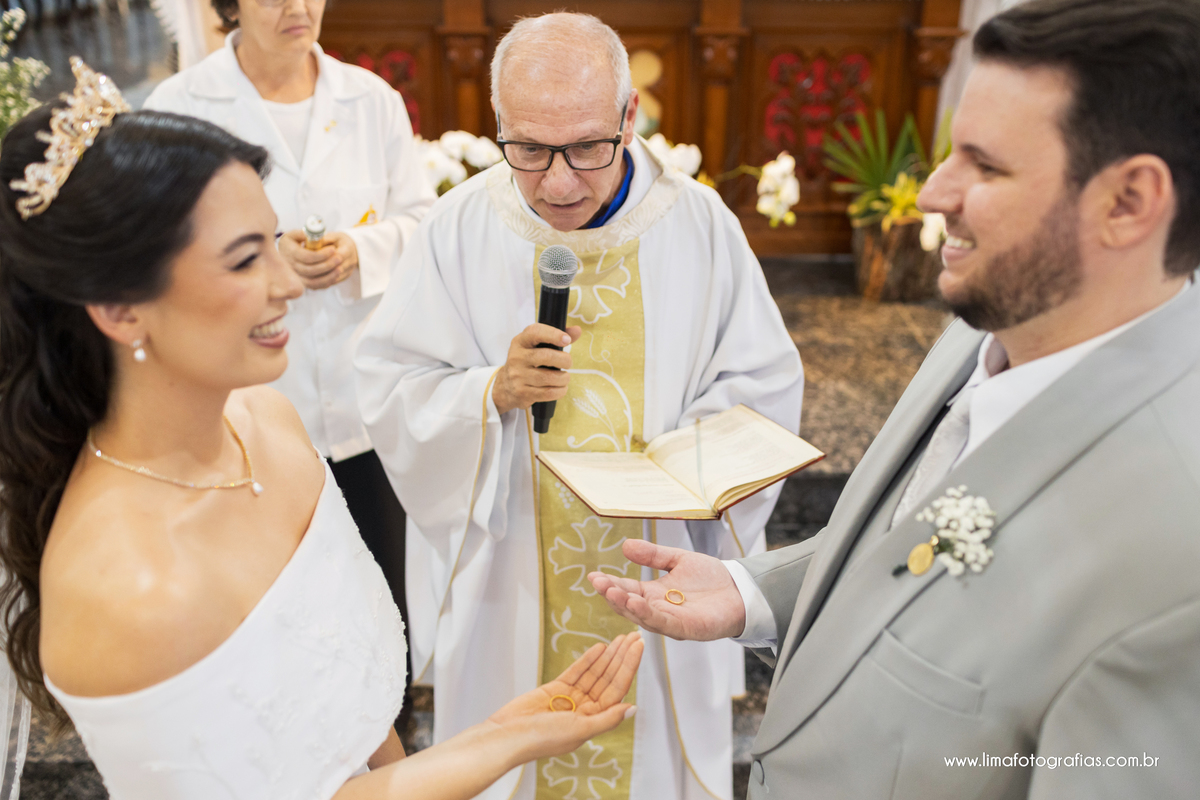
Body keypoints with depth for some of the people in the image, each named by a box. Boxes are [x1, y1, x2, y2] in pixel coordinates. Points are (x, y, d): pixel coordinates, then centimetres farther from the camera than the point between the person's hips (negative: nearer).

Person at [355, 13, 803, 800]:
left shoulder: (701, 224, -8)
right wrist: (493, 392, -26)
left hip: (659, 575, 1)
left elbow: (763, 384, -1)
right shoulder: (458, 229, -10)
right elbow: (391, 393, -7)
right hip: (507, 581, 0)